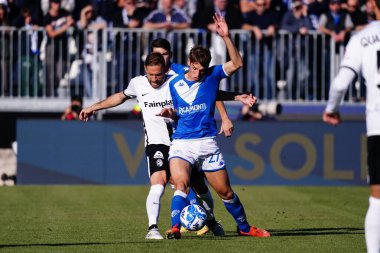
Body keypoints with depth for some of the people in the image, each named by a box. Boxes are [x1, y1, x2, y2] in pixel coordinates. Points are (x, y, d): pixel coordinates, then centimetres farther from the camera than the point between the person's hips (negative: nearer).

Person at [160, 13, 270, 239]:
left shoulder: (212, 75, 0)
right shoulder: (174, 84, 5)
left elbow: (237, 63, -14)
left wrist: (226, 37, -23)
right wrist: (170, 113, -4)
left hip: (207, 142, 0)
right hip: (181, 142, 0)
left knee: (225, 191, 9)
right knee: (181, 183, -27)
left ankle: (244, 227, 29)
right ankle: (175, 228, -34)